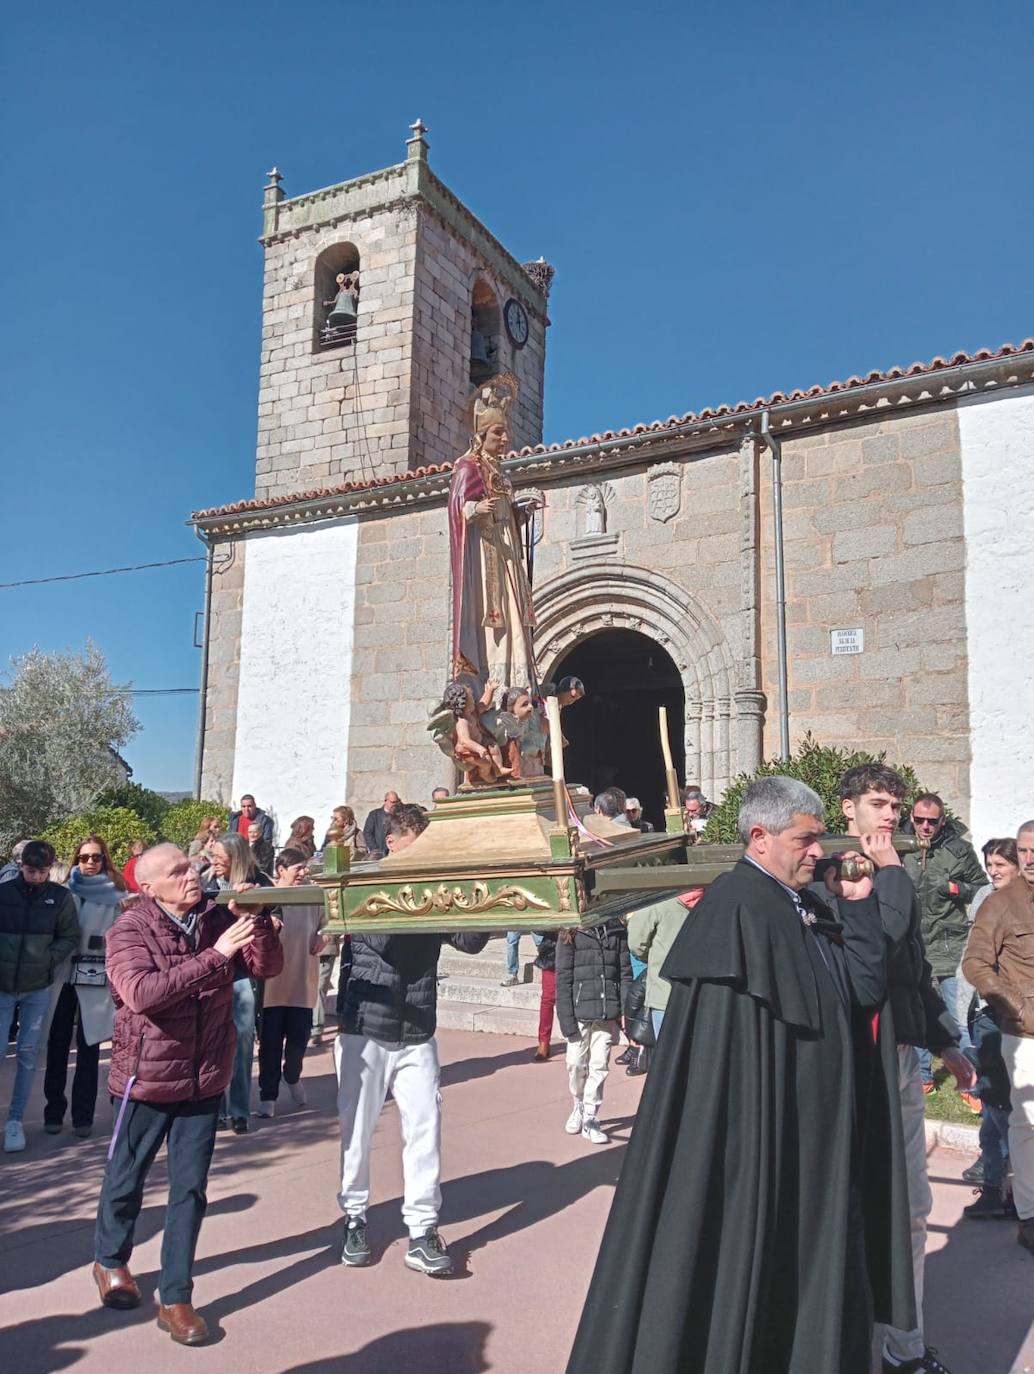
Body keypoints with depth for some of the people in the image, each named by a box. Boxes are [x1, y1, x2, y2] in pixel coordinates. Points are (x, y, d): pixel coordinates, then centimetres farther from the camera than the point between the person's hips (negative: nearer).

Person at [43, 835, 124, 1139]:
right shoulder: (65, 889, 7)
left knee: (88, 1046, 5)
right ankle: (53, 1111, 19)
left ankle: (83, 1114, 13)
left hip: (97, 977, -2)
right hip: (63, 973, 2)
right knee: (57, 1044, 5)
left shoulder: (115, 894, 2)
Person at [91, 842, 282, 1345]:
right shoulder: (129, 930, -17)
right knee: (126, 1178, 18)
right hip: (147, 1076, -2)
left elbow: (268, 966, -8)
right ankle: (110, 1260, 45)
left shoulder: (218, 917, -5)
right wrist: (215, 956, -36)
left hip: (205, 1078, 3)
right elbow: (142, 993, -32)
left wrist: (258, 922, -26)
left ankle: (175, 1299, 21)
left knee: (190, 1189, 7)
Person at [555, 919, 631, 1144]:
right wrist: (566, 1017, -8)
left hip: (607, 1013, 2)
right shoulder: (571, 934, -2)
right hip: (580, 1012, -1)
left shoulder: (617, 932, 5)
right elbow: (563, 977, -3)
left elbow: (625, 973, 7)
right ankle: (578, 1108, 30)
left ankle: (590, 1119, 15)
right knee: (576, 1064, 5)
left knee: (599, 1066, 2)